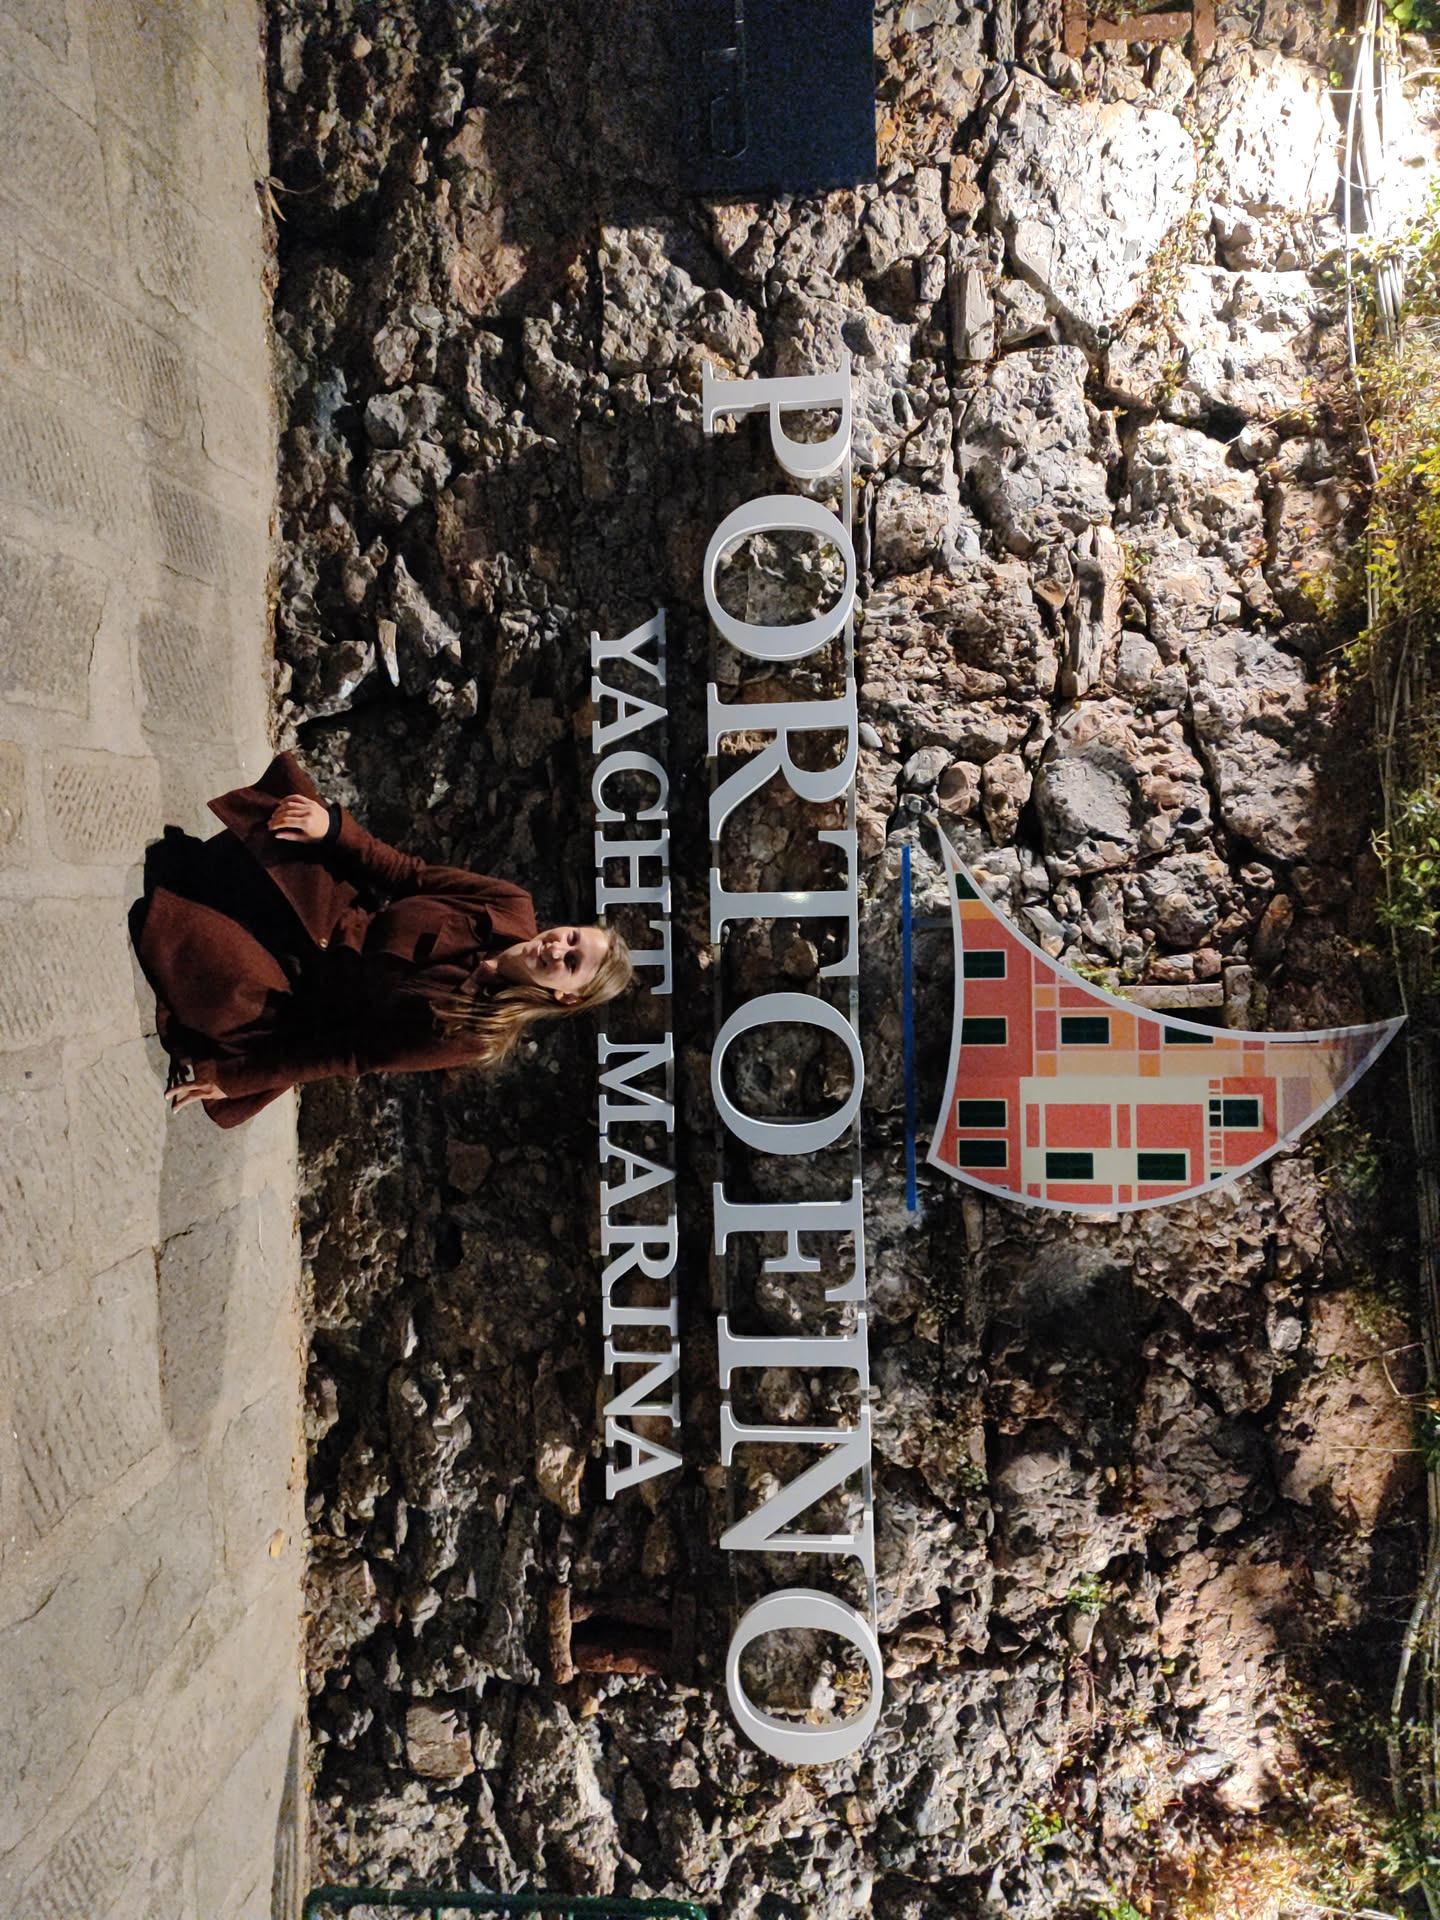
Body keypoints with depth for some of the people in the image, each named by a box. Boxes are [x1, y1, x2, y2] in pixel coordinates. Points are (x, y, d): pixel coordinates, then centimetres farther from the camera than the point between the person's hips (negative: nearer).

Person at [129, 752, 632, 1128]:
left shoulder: (465, 1035, -27)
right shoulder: (511, 910, -15)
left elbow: (346, 1057, -21)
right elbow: (408, 875, -7)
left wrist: (226, 1077, -15)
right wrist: (332, 827, -22)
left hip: (303, 983, -5)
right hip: (338, 917, 5)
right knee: (287, 785, -12)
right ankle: (181, 859, 15)